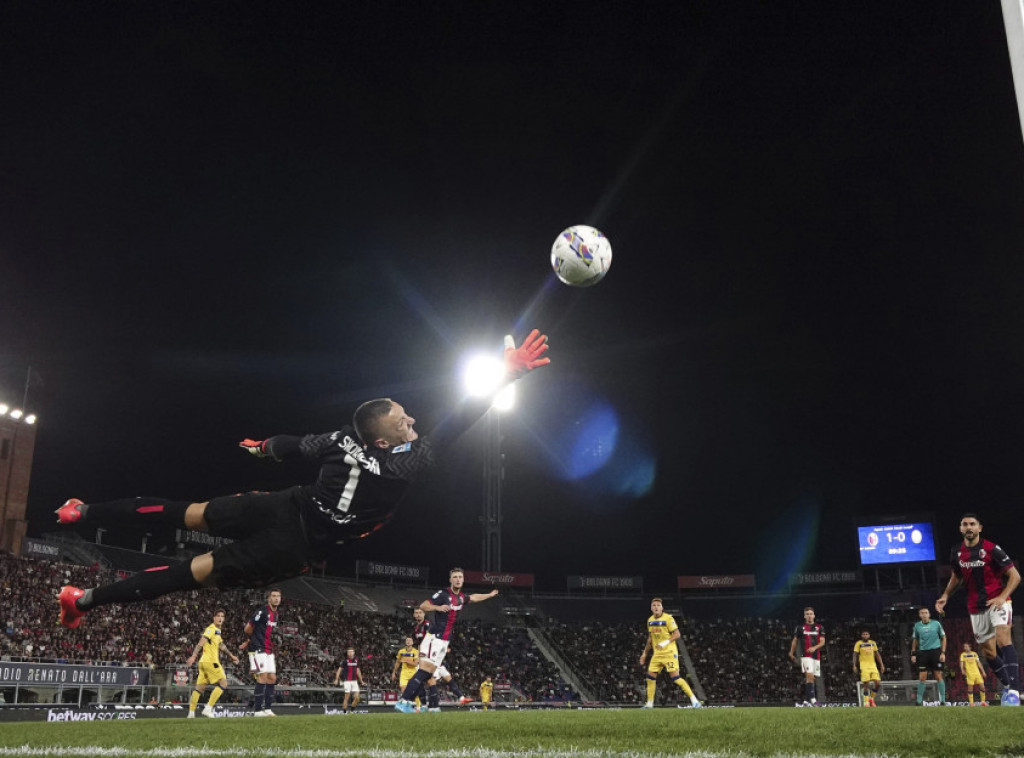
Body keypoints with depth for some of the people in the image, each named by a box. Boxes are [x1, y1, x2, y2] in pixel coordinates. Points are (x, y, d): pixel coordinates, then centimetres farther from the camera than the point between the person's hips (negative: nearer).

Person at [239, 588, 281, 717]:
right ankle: (257, 711, -7)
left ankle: (267, 709, 11)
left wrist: (248, 642, 18)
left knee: (272, 678, 6)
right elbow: (248, 629, -10)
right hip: (258, 650, -9)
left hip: (269, 651, 9)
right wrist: (251, 640, 9)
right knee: (263, 677, -12)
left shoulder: (275, 614, 14)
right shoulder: (262, 611, -14)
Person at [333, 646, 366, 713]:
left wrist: (361, 681, 22)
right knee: (347, 698, -5)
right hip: (347, 681, -5)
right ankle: (344, 712, 4)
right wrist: (336, 680, -13)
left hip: (355, 681, 5)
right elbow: (339, 670, -3)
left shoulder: (356, 660, 10)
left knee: (357, 698, -2)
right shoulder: (345, 661, -4)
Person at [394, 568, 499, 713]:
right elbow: (423, 606, -11)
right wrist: (438, 607, -26)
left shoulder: (462, 597, 16)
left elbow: (473, 597, 39)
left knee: (428, 673, 6)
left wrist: (489, 595, 49)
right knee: (425, 670, -18)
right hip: (434, 638, -8)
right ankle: (403, 701, -22)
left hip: (444, 640, 8)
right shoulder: (443, 594, -8)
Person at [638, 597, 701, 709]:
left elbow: (677, 634, -12)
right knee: (650, 676, 2)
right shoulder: (650, 620, 10)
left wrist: (666, 642, -24)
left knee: (675, 677, -12)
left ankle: (694, 700, -6)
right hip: (657, 654, 6)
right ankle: (649, 703, 13)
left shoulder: (668, 618, -11)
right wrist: (644, 653, 19)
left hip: (669, 652, -6)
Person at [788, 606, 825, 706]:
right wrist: (792, 653, 18)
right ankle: (812, 699, -25)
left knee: (810, 679, 6)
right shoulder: (800, 627, 7)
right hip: (805, 656, -3)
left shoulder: (820, 627, 10)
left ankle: (806, 700, 13)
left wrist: (814, 647, -14)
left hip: (816, 656, 3)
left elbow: (822, 642, 4)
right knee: (809, 676, -18)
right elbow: (795, 641, 16)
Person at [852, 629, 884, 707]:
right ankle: (866, 701, 3)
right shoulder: (858, 643, 1)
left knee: (878, 683, -5)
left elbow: (877, 654, 17)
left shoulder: (873, 643, 12)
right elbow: (855, 655, 1)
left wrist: (881, 665, 11)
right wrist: (854, 666, -8)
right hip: (864, 666, -4)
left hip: (873, 665, 4)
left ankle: (871, 698, 15)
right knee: (866, 684, -9)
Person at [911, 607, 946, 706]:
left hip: (935, 651, -1)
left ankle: (943, 700, 9)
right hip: (923, 652, 1)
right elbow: (915, 640, 15)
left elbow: (943, 638, 7)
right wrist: (913, 654, 7)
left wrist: (943, 653, -1)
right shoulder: (917, 625, 6)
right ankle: (919, 701, 3)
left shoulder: (936, 624, 1)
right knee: (922, 678, -2)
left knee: (939, 676, 0)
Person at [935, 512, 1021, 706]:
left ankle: (1014, 690, -32)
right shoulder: (957, 552, 4)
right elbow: (956, 577, 20)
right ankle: (1007, 687, 27)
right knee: (988, 652, 9)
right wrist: (945, 596, 5)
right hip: (976, 608, 6)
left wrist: (1002, 597, -23)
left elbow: (1015, 576, -9)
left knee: (1003, 638, -26)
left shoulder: (992, 549, -12)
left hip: (997, 602, -6)